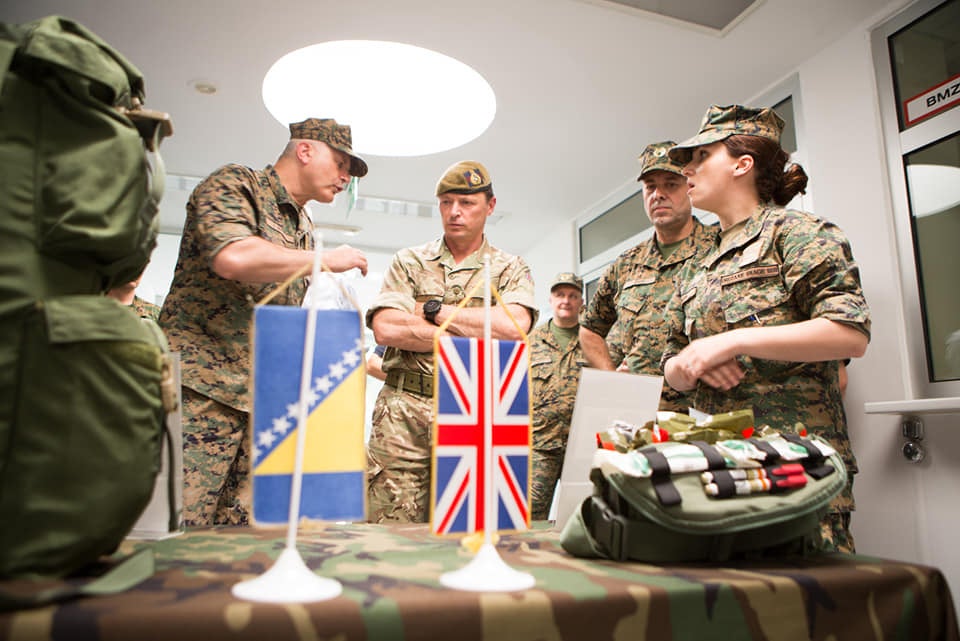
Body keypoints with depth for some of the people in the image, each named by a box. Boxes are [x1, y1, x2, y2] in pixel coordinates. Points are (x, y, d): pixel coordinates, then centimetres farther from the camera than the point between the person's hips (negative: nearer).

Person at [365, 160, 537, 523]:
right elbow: (385, 329, -4)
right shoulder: (409, 262, 12)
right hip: (402, 413, 1)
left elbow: (514, 327, -11)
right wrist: (474, 335, -7)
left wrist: (433, 310, -5)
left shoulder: (510, 269, 11)